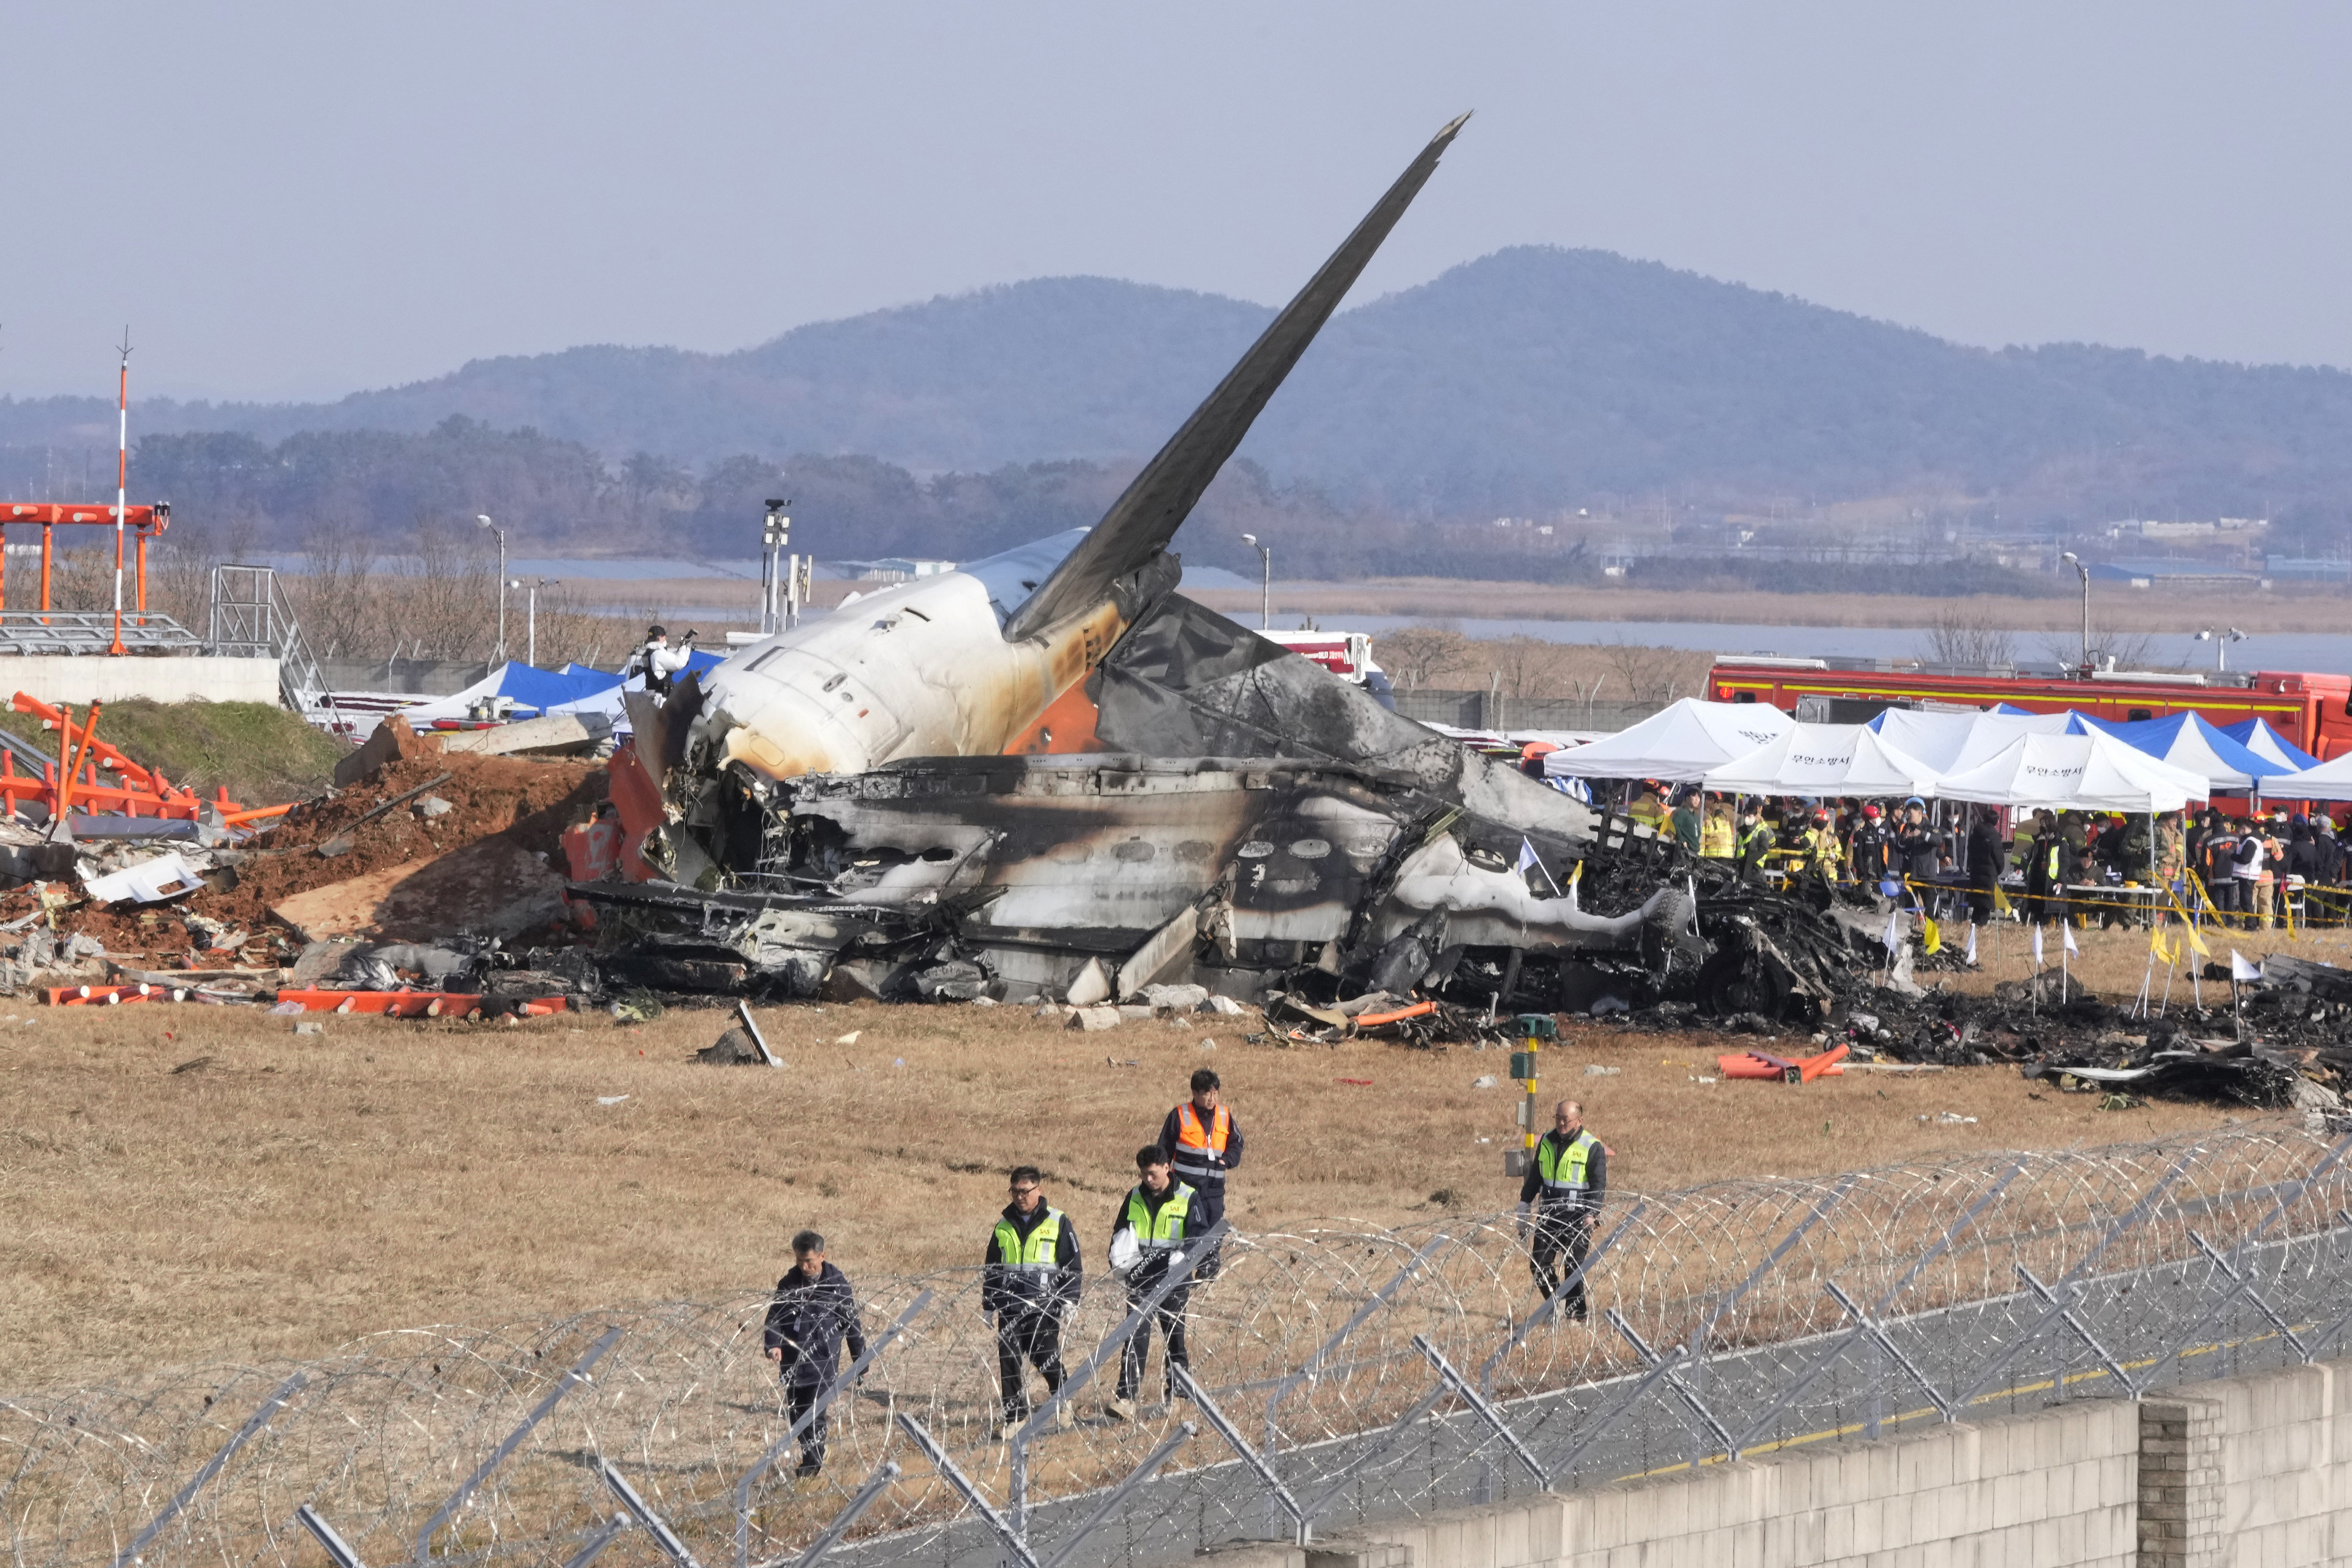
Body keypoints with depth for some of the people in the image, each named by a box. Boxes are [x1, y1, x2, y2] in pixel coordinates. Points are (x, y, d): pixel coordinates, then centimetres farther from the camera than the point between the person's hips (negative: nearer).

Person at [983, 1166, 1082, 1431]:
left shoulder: (1058, 1223, 2)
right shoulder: (1004, 1226, 14)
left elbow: (1073, 1265, 3)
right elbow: (990, 1267, 22)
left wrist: (1068, 1301, -4)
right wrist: (988, 1304, 18)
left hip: (1043, 1306, -4)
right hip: (1009, 1306, 4)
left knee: (1045, 1357, -4)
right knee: (1009, 1360, -1)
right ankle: (1015, 1414, 5)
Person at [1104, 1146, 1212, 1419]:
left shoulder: (1188, 1198, -1)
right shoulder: (1135, 1197, 9)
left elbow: (1199, 1234, -5)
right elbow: (1119, 1232, 18)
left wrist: (1183, 1256, -25)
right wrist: (1119, 1260, -1)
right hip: (1140, 1280, 2)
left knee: (1174, 1335, 11)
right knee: (1136, 1338, -9)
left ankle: (1176, 1391, 28)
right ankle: (1126, 1399, -16)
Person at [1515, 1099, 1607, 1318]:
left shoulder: (1592, 1147, -4)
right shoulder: (1547, 1142, 11)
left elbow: (1599, 1185, -6)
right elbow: (1534, 1177, 21)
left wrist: (1591, 1214, -18)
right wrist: (1523, 1208, 20)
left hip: (1576, 1218, -5)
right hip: (1548, 1216, 5)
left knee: (1573, 1267, -5)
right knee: (1539, 1264, 2)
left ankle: (1576, 1313, 3)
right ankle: (1555, 1303, 18)